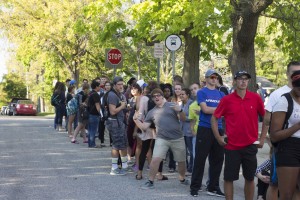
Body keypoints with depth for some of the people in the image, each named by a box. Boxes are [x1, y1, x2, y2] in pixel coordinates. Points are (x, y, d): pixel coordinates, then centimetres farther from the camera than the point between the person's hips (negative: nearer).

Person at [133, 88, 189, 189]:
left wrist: (180, 110, -21)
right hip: (162, 139, 0)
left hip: (177, 138, 0)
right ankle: (150, 182, -5)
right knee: (155, 159, -16)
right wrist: (136, 119, -9)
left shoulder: (172, 106, 2)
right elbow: (144, 127, 7)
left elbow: (183, 118, -1)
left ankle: (182, 179, 36)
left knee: (181, 161, 11)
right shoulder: (151, 112, 10)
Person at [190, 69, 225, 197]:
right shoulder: (201, 92, 0)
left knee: (217, 159, 7)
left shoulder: (221, 94, 14)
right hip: (204, 129, -5)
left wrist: (211, 110, -13)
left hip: (218, 130, 5)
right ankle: (195, 187, 6)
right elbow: (205, 109, -11)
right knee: (200, 158, -2)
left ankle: (213, 188, 15)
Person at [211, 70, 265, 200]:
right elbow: (214, 118, 5)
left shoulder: (255, 98, -2)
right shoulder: (227, 100, -5)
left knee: (250, 178, 11)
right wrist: (218, 137, -1)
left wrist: (262, 137, 6)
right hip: (232, 146, -1)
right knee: (229, 178, 4)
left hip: (250, 145, 1)